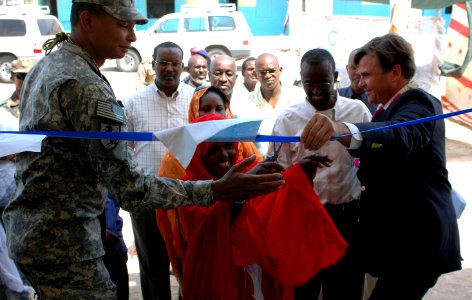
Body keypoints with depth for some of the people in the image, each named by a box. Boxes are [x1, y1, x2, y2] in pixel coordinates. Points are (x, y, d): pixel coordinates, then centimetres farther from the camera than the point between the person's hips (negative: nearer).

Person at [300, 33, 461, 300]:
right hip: (403, 237, 10)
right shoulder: (394, 107, 15)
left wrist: (342, 130, -57)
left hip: (416, 240, -10)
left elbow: (400, 136, -39)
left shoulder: (418, 102, -16)